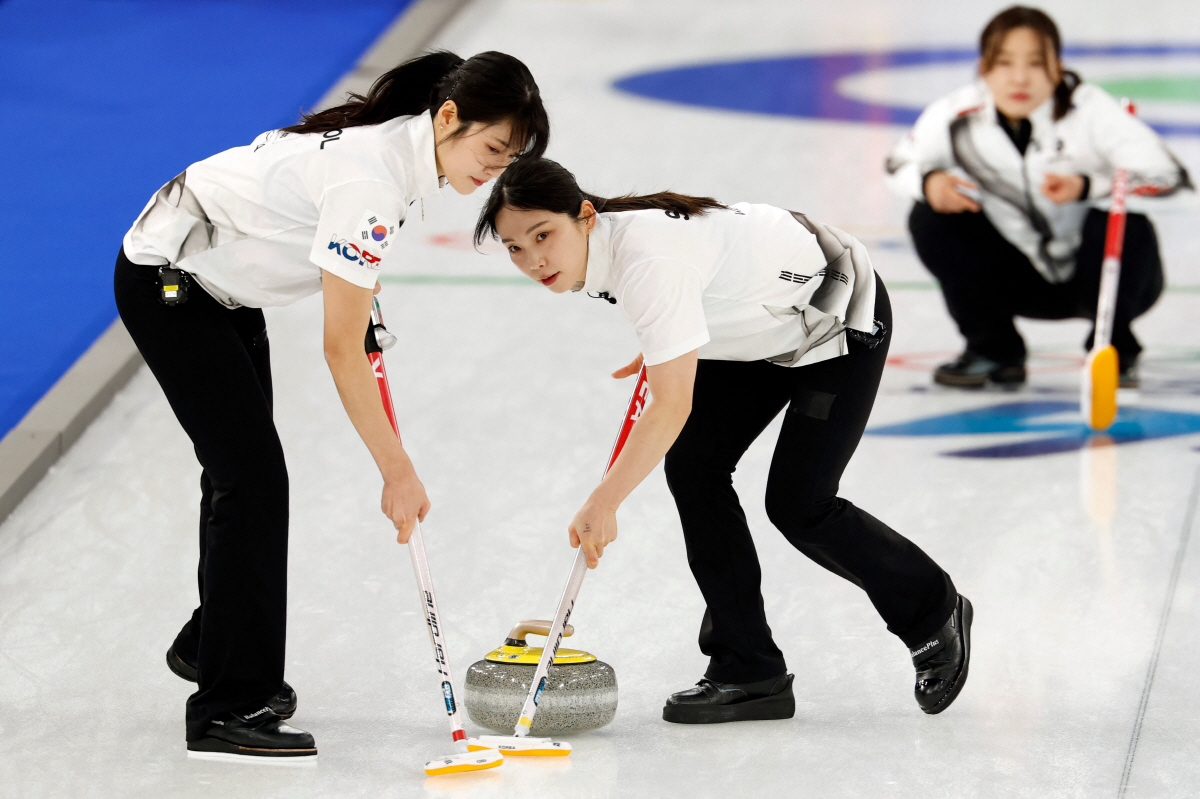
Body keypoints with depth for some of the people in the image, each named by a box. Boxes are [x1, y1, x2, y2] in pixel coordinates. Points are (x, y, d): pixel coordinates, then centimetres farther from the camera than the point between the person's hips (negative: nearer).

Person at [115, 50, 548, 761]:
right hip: (167, 281, -9)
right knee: (254, 476, -12)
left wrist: (362, 290, 12)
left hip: (221, 279, 9)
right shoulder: (370, 179, -33)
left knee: (243, 465, 19)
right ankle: (227, 711, -10)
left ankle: (209, 644, 39)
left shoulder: (402, 142, -7)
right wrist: (398, 471, -24)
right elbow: (341, 350, -29)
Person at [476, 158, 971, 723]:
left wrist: (603, 504, -41)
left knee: (797, 504, -10)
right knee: (692, 464, -5)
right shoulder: (594, 245, -11)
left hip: (841, 316, -9)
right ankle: (750, 673, 1)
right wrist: (660, 349, 12)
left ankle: (935, 616, 17)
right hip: (763, 323, 9)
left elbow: (674, 405, -41)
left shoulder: (648, 258, -39)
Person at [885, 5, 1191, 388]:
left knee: (1128, 227, -34)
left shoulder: (1090, 110, -26)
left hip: (1092, 268, -3)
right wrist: (929, 181, -24)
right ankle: (993, 349, 1)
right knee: (930, 218, -15)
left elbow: (1167, 174, -32)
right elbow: (901, 164, 1)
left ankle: (1115, 350, -5)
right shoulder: (957, 116, -17)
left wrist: (1088, 187, -46)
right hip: (1025, 278, 3)